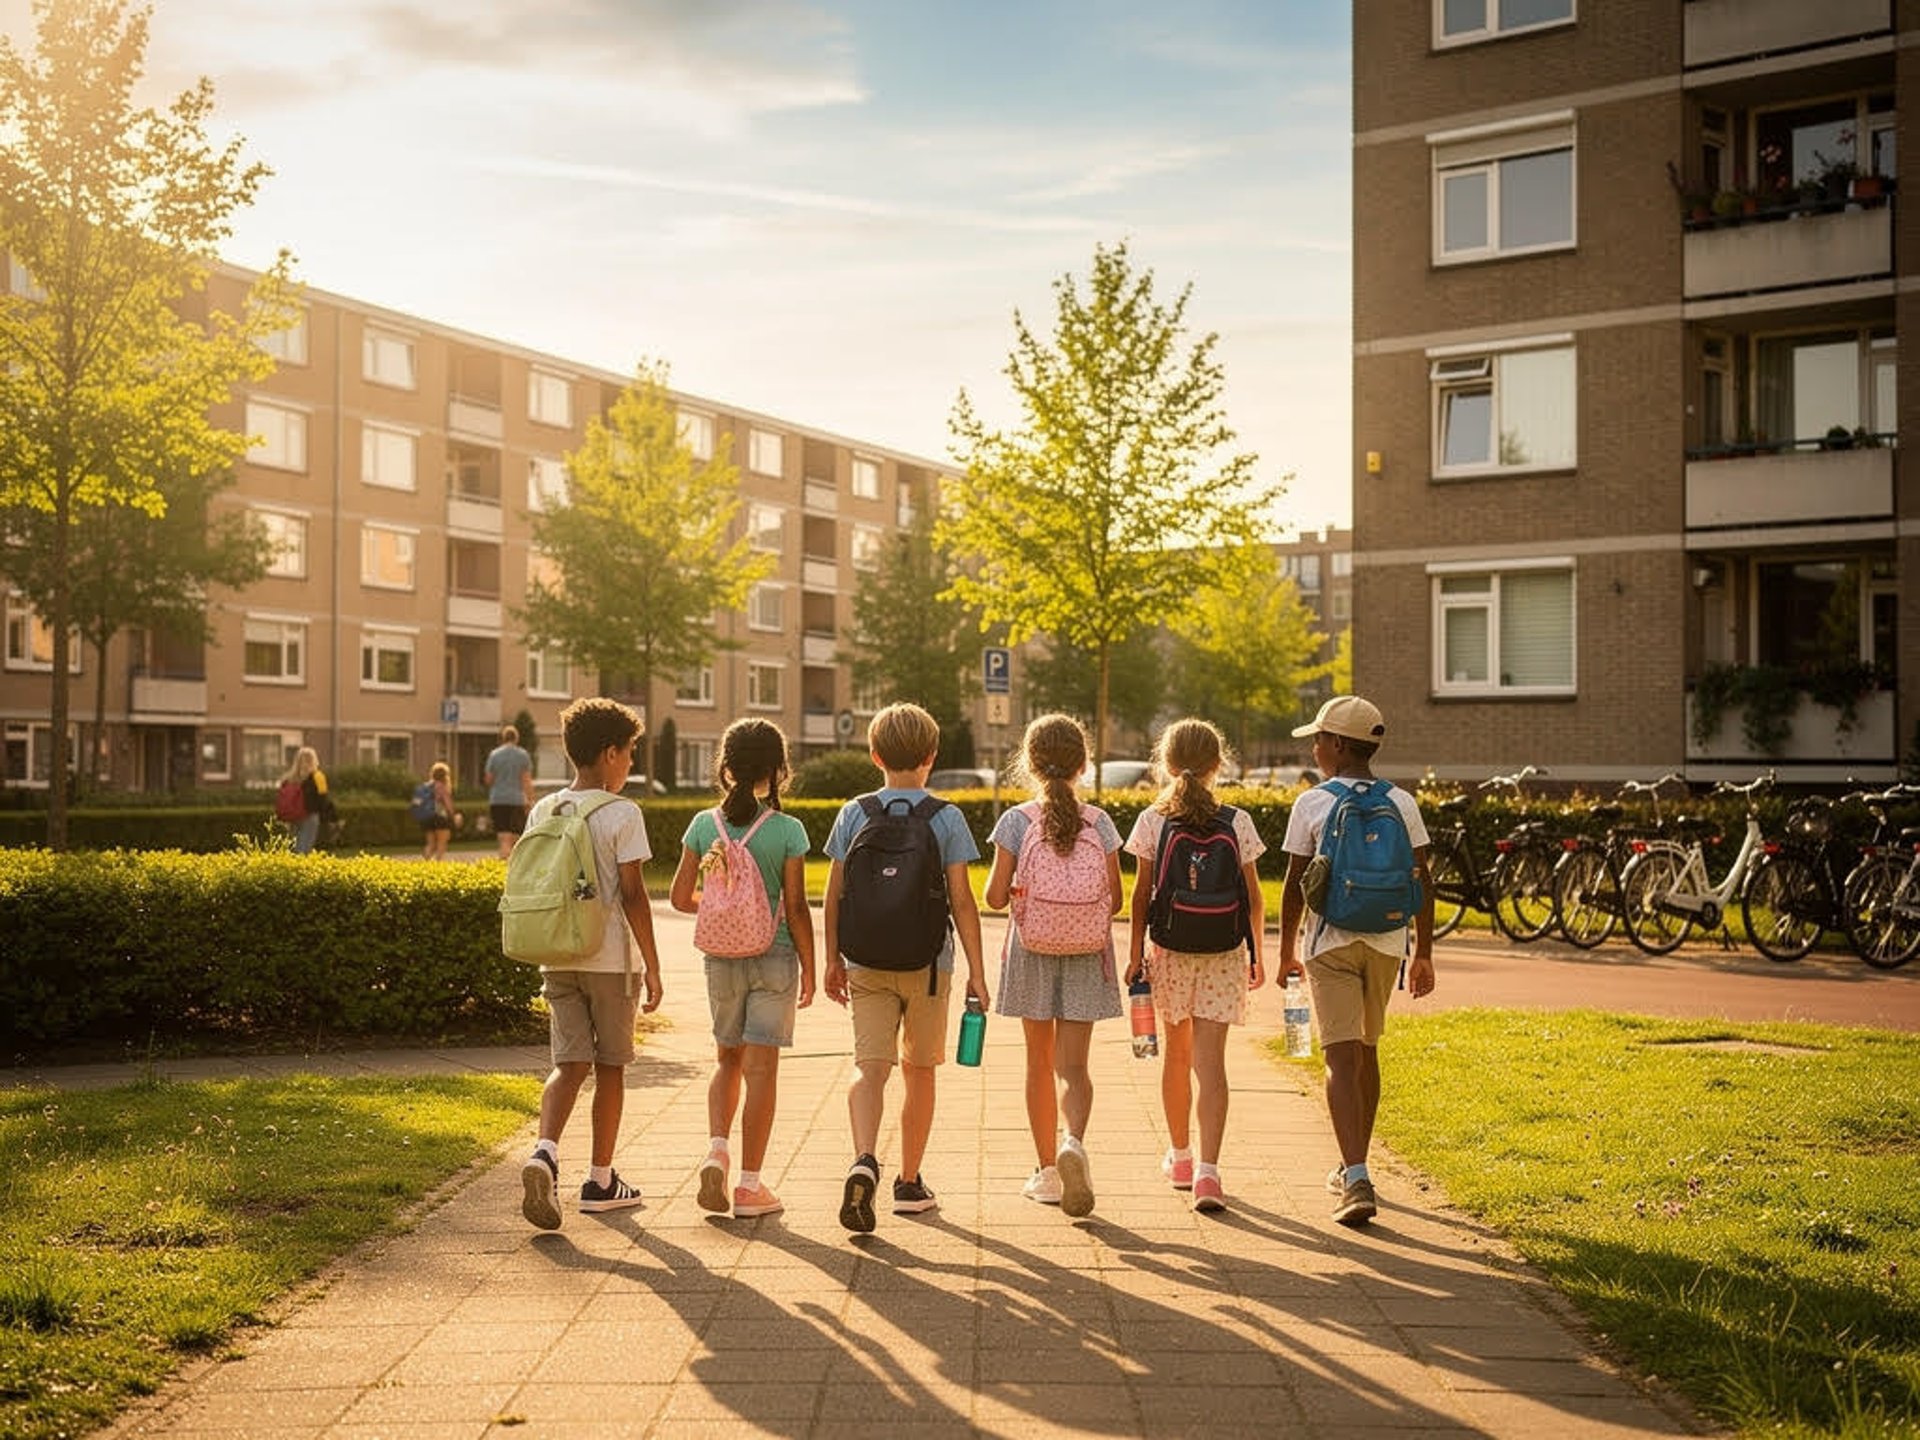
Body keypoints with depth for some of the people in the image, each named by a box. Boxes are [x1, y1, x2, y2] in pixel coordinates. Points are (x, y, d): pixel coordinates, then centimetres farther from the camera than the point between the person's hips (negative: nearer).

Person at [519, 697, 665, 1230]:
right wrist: (652, 965, -6)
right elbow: (632, 894, -12)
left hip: (556, 959, 5)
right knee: (610, 1066, 8)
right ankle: (600, 1180, 16)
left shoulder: (543, 811, 7)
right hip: (609, 958, -4)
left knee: (569, 1062, 7)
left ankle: (545, 1151, -17)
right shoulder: (622, 813, -10)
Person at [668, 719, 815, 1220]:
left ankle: (717, 1147, 1)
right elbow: (796, 907, -9)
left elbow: (681, 898, 0)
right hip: (774, 957, -3)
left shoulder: (703, 825, -2)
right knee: (761, 1068, 3)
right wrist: (809, 968, 1)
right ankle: (750, 1184, 7)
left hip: (721, 960, 3)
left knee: (728, 1059, 20)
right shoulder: (787, 830, -10)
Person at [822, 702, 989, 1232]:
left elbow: (834, 895, 2)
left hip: (867, 964, 1)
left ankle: (864, 1160, -27)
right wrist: (976, 971, -1)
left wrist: (833, 959, 13)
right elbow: (961, 900, -6)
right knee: (918, 1071, 12)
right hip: (928, 963, 0)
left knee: (870, 1066, -1)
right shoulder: (946, 818, -4)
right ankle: (909, 1183, 22)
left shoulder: (853, 814, 1)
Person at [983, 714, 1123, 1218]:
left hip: (1032, 951, 0)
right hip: (1085, 954, 1)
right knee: (1074, 1065, 3)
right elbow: (1115, 899, -1)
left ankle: (1047, 1170, 19)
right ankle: (1074, 1140, -24)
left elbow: (996, 896, -9)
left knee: (1040, 1063, 12)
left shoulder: (1016, 822, -8)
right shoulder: (1099, 822, -3)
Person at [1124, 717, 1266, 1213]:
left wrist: (1136, 953, 3)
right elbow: (1253, 898, 1)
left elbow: (1141, 894, -4)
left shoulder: (1153, 820, -4)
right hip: (1224, 953, 0)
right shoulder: (1238, 823, -2)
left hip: (1169, 950, 1)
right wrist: (1257, 954, 12)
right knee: (1210, 1061, -2)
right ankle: (1207, 1170, -13)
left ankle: (1180, 1157, 32)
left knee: (1175, 1053, 16)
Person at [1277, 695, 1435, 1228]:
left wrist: (1285, 950, 6)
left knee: (1341, 1060, -4)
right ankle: (1353, 1169, 31)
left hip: (1331, 943, -4)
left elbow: (1295, 885, -5)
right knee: (1367, 1053, 18)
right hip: (1387, 943, 4)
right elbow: (1422, 882, 3)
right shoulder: (1402, 804, 4)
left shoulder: (1312, 804, -6)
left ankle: (1357, 1181, -16)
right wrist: (1424, 953, 10)